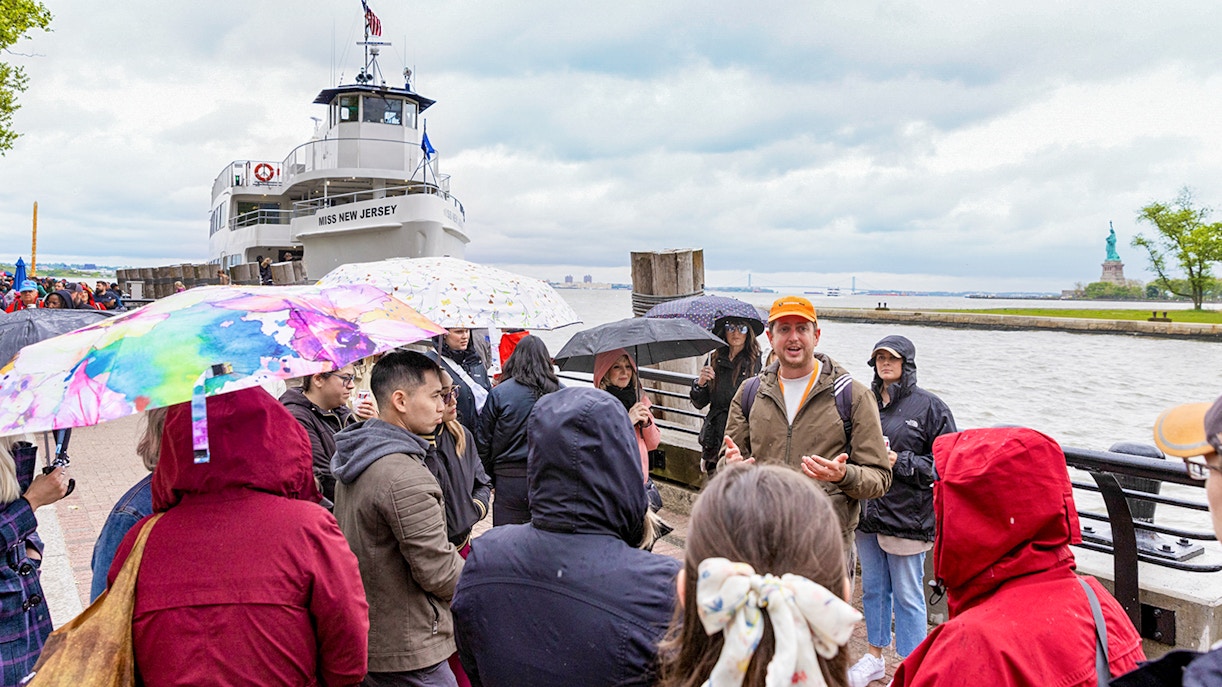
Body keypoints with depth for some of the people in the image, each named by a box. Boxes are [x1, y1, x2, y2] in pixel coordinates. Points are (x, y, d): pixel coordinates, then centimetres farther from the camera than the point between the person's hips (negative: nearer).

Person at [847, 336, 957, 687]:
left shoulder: (930, 407, -6)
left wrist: (900, 461, -15)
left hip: (907, 516, -5)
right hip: (868, 513, 5)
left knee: (907, 596, 5)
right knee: (872, 589, 17)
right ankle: (875, 657, 34)